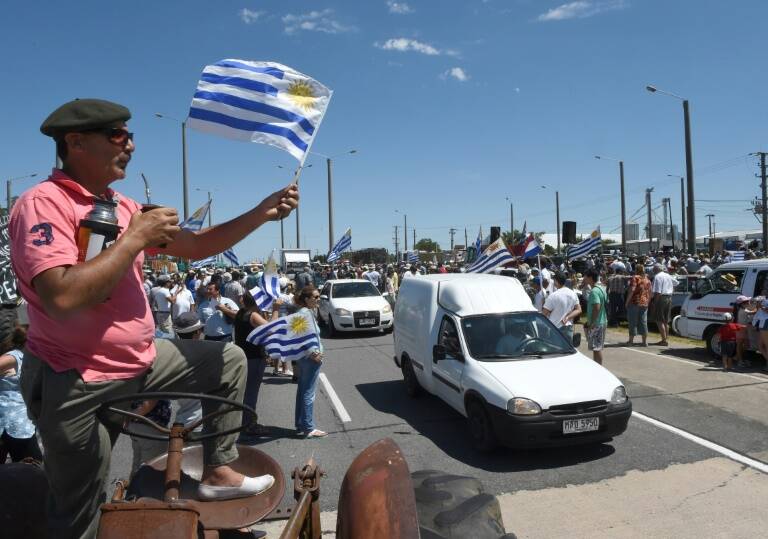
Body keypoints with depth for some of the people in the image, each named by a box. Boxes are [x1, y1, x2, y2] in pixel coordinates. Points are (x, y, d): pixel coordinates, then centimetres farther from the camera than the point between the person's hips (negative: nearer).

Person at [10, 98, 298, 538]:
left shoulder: (123, 206, 5)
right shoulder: (43, 204, -19)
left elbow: (195, 246, 8)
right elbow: (63, 297, -33)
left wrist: (262, 212, -1)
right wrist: (136, 236, -24)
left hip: (139, 362, 8)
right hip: (77, 384, -7)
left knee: (229, 360, 11)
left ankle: (218, 470, 17)